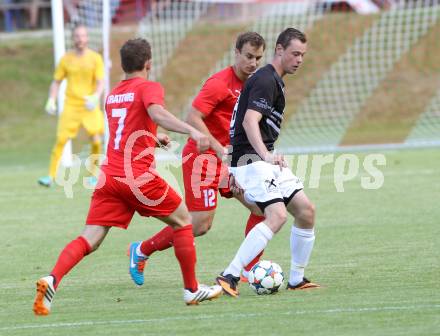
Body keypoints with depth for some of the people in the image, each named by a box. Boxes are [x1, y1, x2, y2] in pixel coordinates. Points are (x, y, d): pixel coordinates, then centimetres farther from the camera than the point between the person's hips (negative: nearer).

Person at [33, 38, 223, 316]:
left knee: (90, 239, -2)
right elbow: (157, 113, -23)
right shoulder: (149, 87, -1)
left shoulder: (113, 95, 21)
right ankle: (192, 290, 18)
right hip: (139, 176, -6)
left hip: (109, 176, 6)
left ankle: (52, 280, -26)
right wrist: (192, 131, -36)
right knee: (183, 221, 15)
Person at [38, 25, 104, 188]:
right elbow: (56, 81, 10)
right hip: (71, 105, 0)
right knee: (61, 139, -10)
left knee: (96, 140, -7)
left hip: (90, 106, 0)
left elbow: (100, 82, -5)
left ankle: (94, 174, 14)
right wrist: (51, 100, -4)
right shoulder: (66, 59, 4)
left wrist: (95, 97, -25)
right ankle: (51, 176, -8)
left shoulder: (95, 58, 0)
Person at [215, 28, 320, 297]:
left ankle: (297, 280, 15)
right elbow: (250, 121, -28)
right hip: (251, 160, -11)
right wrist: (266, 155, -41)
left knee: (306, 211, 7)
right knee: (277, 216, -25)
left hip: (266, 160, 11)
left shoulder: (273, 80, 20)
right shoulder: (266, 81, -14)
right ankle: (229, 277, -27)